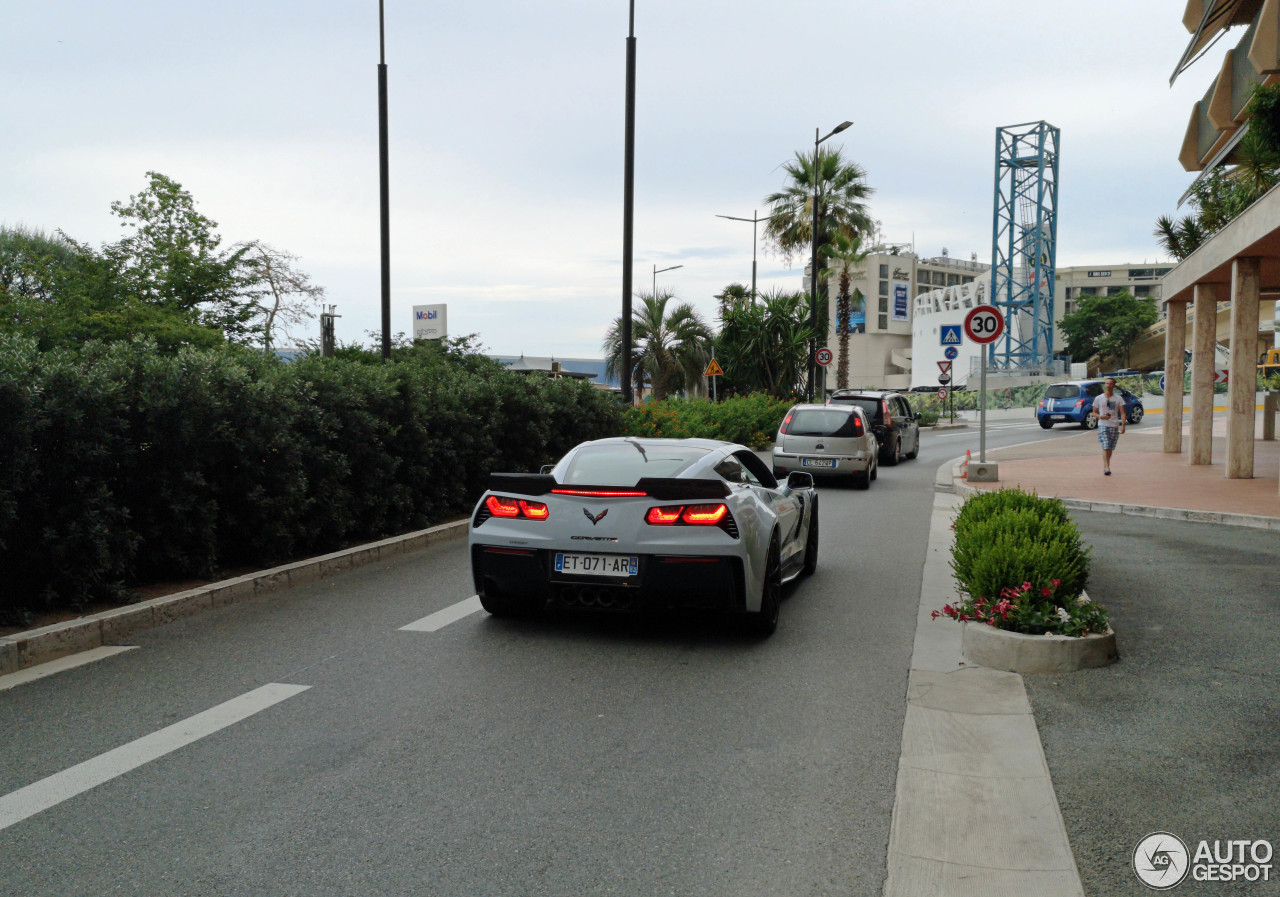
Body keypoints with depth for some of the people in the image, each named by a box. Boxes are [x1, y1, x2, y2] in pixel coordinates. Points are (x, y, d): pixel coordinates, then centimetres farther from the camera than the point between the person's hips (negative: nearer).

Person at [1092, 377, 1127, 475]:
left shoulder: (1118, 399, 6)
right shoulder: (1099, 398, 6)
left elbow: (1122, 413, 3)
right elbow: (1094, 412, 10)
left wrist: (1123, 425, -10)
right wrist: (1100, 416, -12)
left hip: (1114, 426, 2)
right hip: (1103, 425, -2)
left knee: (1110, 448, 7)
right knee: (1105, 447, -14)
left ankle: (1106, 466, 19)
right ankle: (1106, 468, -19)